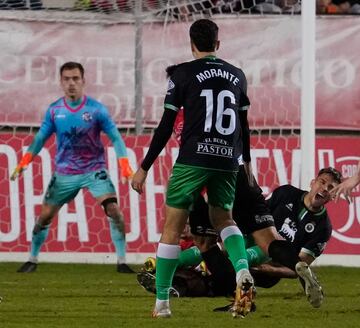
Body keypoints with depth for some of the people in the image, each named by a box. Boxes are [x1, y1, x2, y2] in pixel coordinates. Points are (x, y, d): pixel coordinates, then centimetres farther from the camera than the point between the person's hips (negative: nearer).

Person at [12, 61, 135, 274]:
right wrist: (24, 163, -1)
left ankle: (122, 262, -13)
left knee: (113, 209, -20)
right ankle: (32, 260, 22)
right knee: (46, 215, 2)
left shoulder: (96, 109, -9)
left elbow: (115, 137, -7)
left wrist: (124, 165, -18)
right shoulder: (54, 111, -1)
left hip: (94, 169, -2)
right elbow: (40, 138, 8)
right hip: (64, 173, 2)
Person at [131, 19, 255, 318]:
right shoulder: (237, 75, 12)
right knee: (223, 218, 23)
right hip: (228, 161, 4)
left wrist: (144, 167, 2)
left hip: (194, 159, -4)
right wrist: (247, 162, 34)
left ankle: (162, 302, 4)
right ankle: (243, 270, -6)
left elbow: (166, 126, -2)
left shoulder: (183, 74, 0)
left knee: (172, 227, 4)